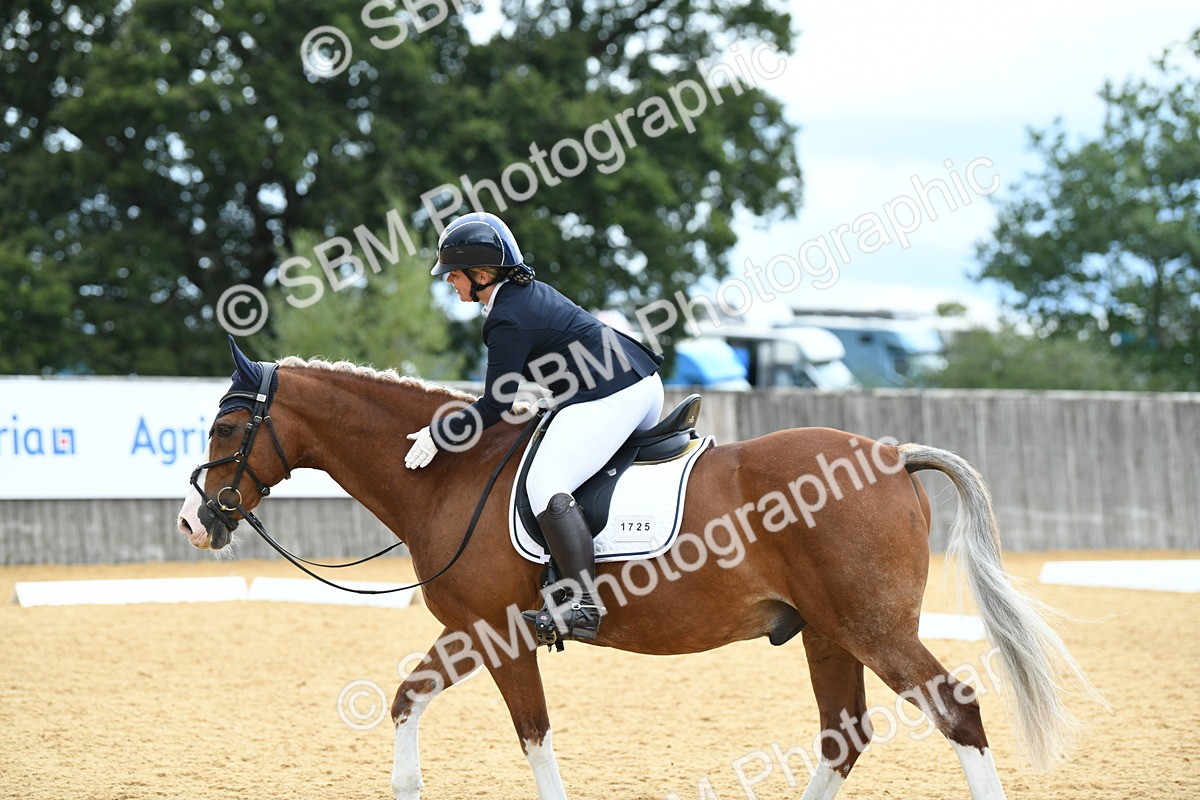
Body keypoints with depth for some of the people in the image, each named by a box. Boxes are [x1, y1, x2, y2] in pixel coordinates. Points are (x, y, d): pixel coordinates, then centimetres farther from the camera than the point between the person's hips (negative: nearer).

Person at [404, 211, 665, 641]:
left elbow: (496, 405, -11)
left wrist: (438, 435, -2)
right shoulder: (530, 291, 16)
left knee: (547, 484, -17)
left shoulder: (508, 320, -12)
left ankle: (583, 605, -27)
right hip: (645, 382, 11)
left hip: (609, 397, -11)